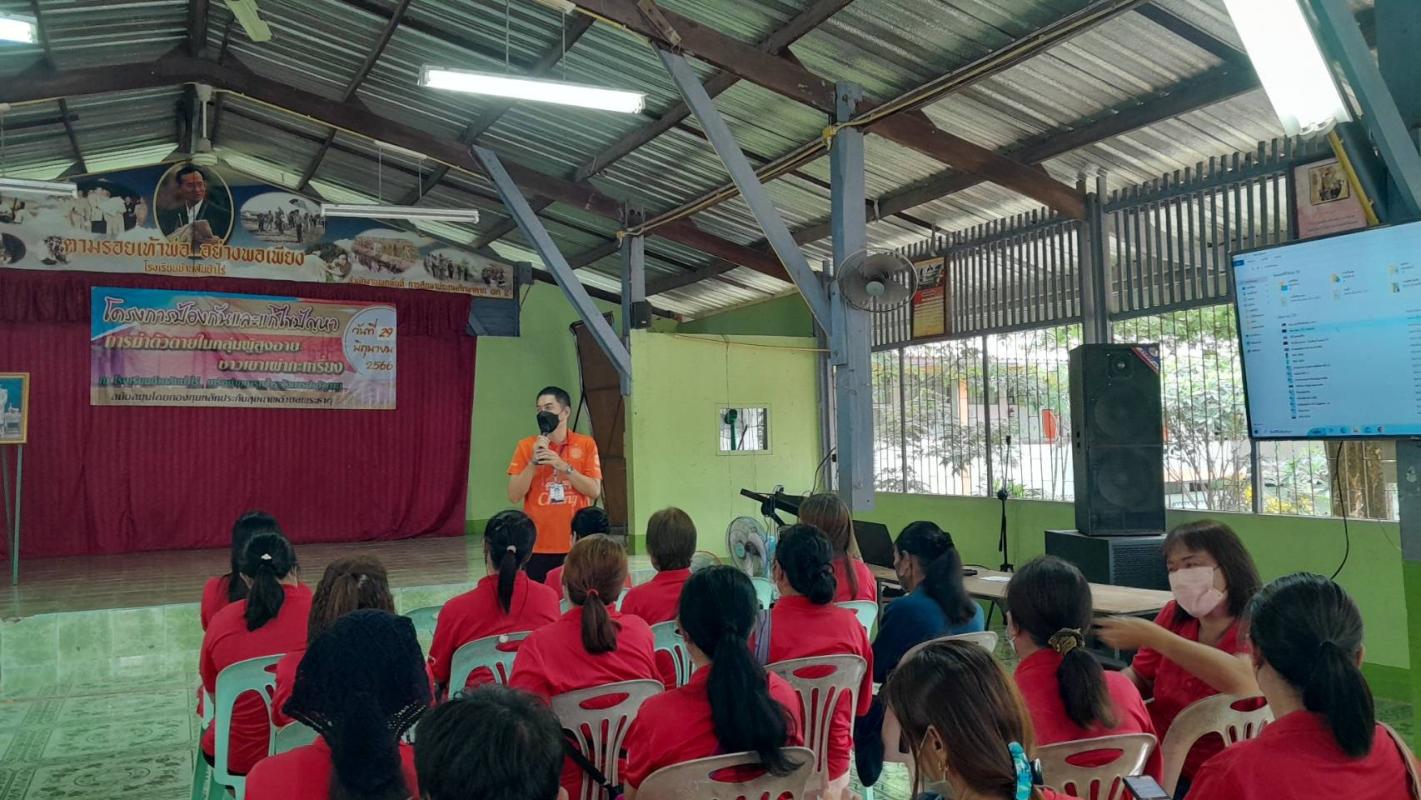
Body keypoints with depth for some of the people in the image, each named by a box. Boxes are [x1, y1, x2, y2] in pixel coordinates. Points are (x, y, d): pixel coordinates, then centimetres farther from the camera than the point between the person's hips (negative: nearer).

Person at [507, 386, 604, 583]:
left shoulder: (586, 444, 4)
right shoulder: (526, 446, 4)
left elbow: (595, 491, -3)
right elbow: (514, 496, 0)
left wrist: (563, 466, -12)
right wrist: (534, 462, -11)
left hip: (576, 545, 0)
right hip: (537, 546, 0)